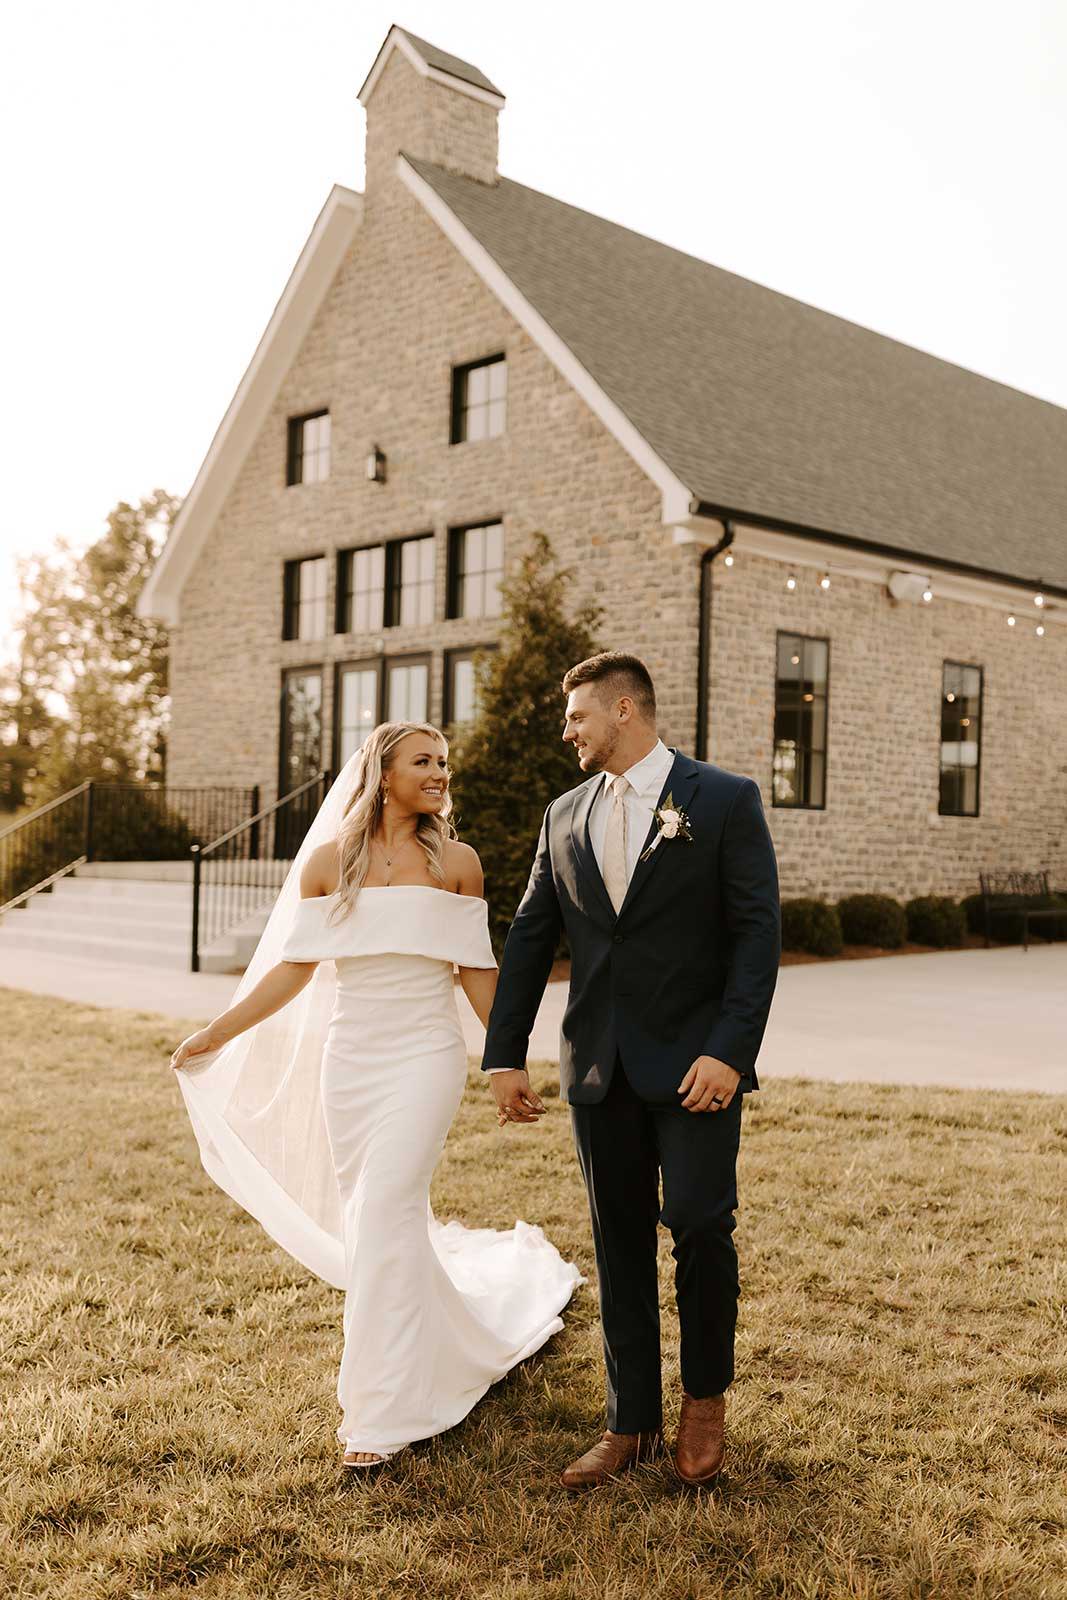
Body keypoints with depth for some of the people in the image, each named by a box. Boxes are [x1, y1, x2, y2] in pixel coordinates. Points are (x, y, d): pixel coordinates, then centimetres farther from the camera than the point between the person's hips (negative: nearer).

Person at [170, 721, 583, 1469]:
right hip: (349, 1058, 3)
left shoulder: (456, 861, 0)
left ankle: (385, 1411, 4)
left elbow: (476, 968, 4)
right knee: (371, 1221, 11)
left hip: (426, 1054, -3)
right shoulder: (328, 860, 3)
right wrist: (216, 1034, 5)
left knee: (385, 1220, -9)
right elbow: (295, 967, 6)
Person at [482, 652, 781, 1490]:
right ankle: (631, 1423, 23)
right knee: (621, 1242, 10)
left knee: (698, 1223, -8)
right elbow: (530, 939, 13)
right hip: (600, 1065, 5)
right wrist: (505, 1055, 8)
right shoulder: (566, 815, 11)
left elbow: (759, 930, -8)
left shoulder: (724, 799, -3)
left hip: (695, 1059, -4)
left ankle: (705, 1400, 18)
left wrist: (730, 1051, -17)